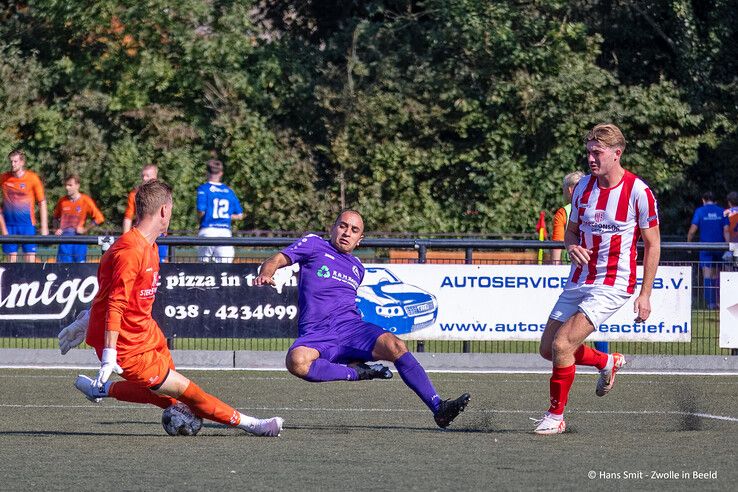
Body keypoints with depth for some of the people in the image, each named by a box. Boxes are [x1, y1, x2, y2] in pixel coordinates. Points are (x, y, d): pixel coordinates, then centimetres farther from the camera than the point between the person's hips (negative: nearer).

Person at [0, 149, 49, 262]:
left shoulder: (32, 178, -5)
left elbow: (42, 203, -1)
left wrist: (44, 227, -5)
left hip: (27, 223, -2)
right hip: (9, 223, 2)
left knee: (30, 254, -6)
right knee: (11, 255, 3)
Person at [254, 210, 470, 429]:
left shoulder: (357, 268, 27)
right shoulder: (314, 244, 14)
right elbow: (277, 260, 4)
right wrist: (266, 273, -18)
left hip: (351, 326, 4)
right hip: (315, 335, -4)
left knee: (395, 346, -26)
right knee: (296, 361, -40)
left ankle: (438, 408, -28)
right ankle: (356, 373, -21)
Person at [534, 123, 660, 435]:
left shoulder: (638, 192, -12)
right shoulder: (584, 186, 4)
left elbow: (653, 244, -5)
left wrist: (645, 295, -8)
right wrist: (572, 247, -9)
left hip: (611, 285, -7)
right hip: (579, 281, 7)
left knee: (562, 344, -19)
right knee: (548, 348, 8)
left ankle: (555, 416, -2)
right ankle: (607, 362, 34)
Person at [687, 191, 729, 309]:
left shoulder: (700, 211, -2)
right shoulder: (721, 212, 4)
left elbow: (692, 230, -7)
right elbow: (726, 231, -3)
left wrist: (688, 243, 7)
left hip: (705, 248, -3)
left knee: (707, 276, -3)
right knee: (716, 275, 14)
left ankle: (711, 302, -11)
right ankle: (717, 301, 12)